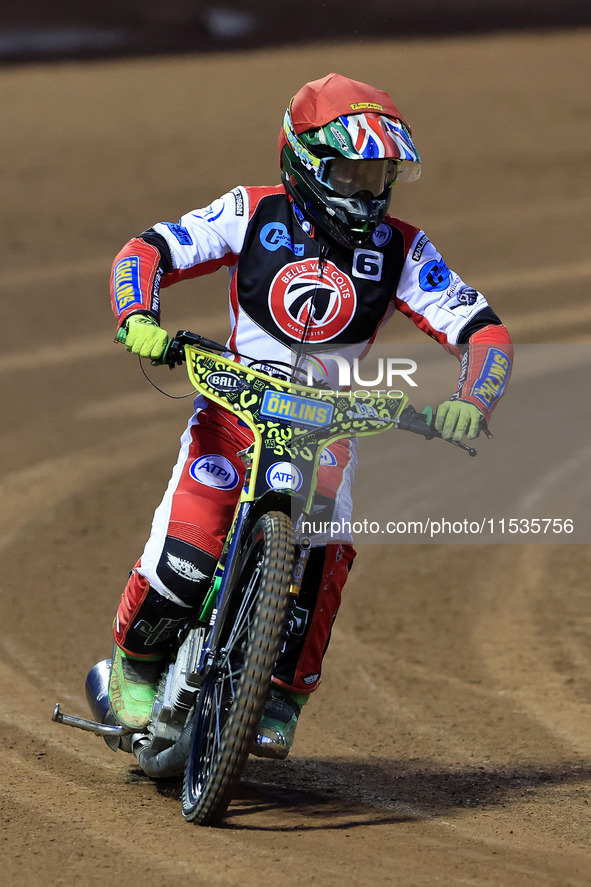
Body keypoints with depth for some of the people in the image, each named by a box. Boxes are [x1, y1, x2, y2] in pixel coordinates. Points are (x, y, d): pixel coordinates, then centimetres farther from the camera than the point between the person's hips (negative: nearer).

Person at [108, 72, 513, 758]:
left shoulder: (401, 250, 1)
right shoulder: (255, 215, -2)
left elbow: (482, 329, -3)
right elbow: (147, 250, -6)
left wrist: (472, 401, -22)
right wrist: (139, 318, -27)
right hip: (234, 408, -1)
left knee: (322, 555, -24)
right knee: (185, 551, -21)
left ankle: (282, 699, -4)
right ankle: (135, 664, 7)